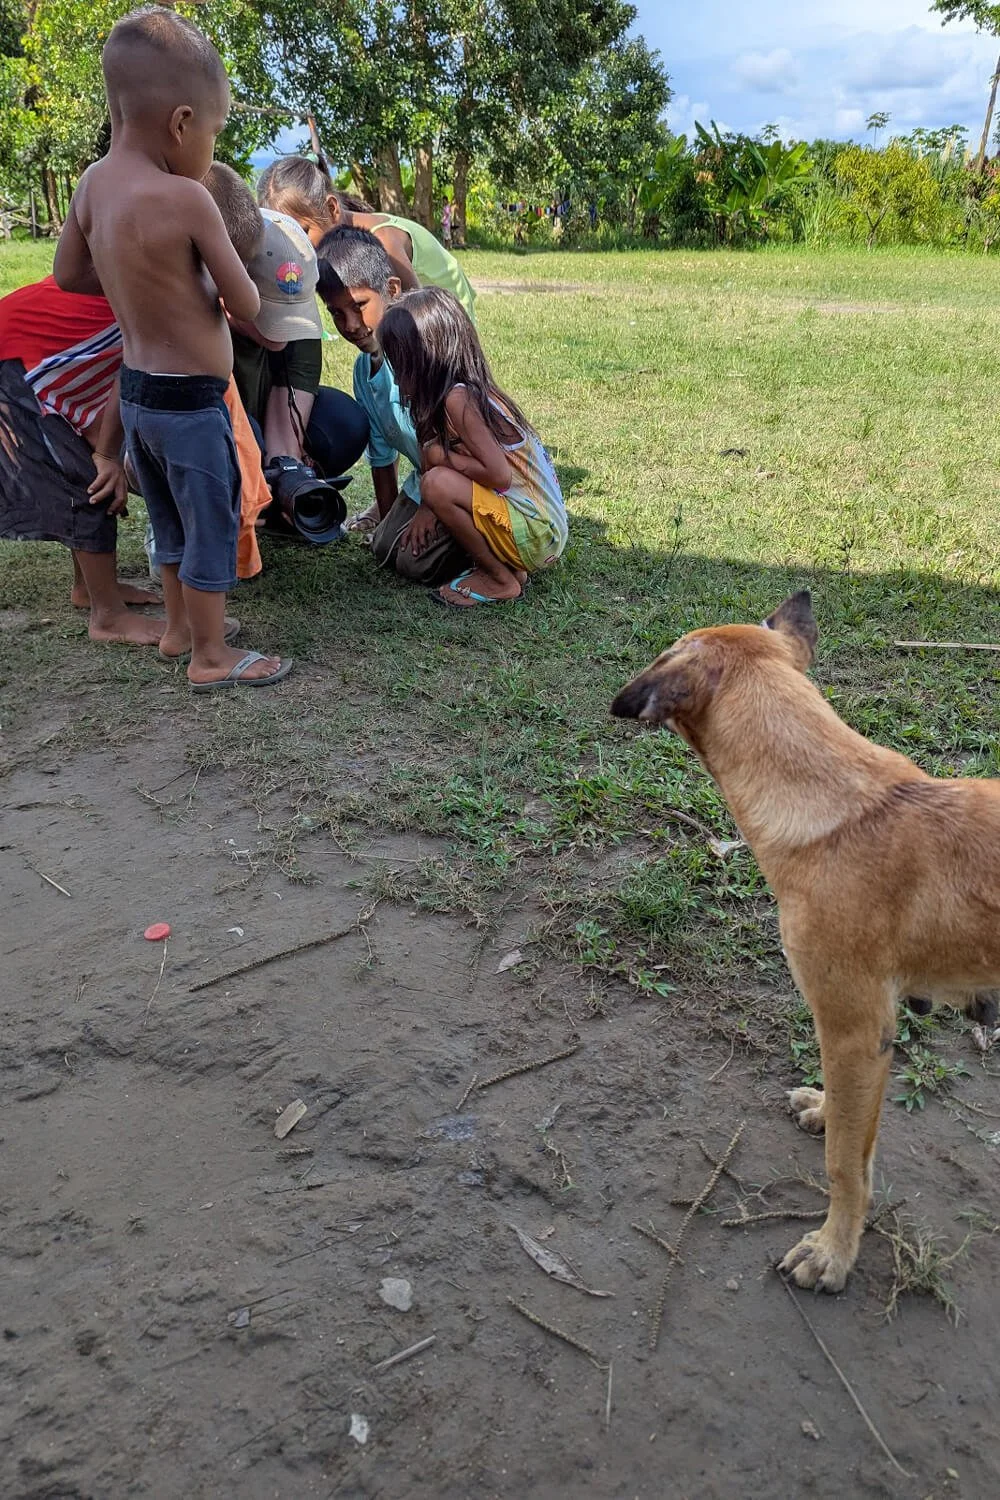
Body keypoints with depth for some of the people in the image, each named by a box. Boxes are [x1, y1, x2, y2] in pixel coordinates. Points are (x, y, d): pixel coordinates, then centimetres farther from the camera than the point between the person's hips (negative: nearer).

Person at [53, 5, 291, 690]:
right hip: (189, 401, -8)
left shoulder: (94, 182, 1)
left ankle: (179, 626, 38)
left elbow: (68, 275, 13)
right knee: (213, 526, 6)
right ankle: (211, 657, 17)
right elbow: (248, 306, -13)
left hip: (135, 392, 8)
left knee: (172, 522, 22)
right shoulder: (187, 198, -21)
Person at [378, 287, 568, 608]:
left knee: (437, 483, -23)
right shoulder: (473, 390, 10)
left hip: (534, 534, -10)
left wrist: (442, 455, -11)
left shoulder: (457, 398, -17)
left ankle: (501, 580, -6)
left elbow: (499, 474, -22)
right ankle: (501, 563, 9)